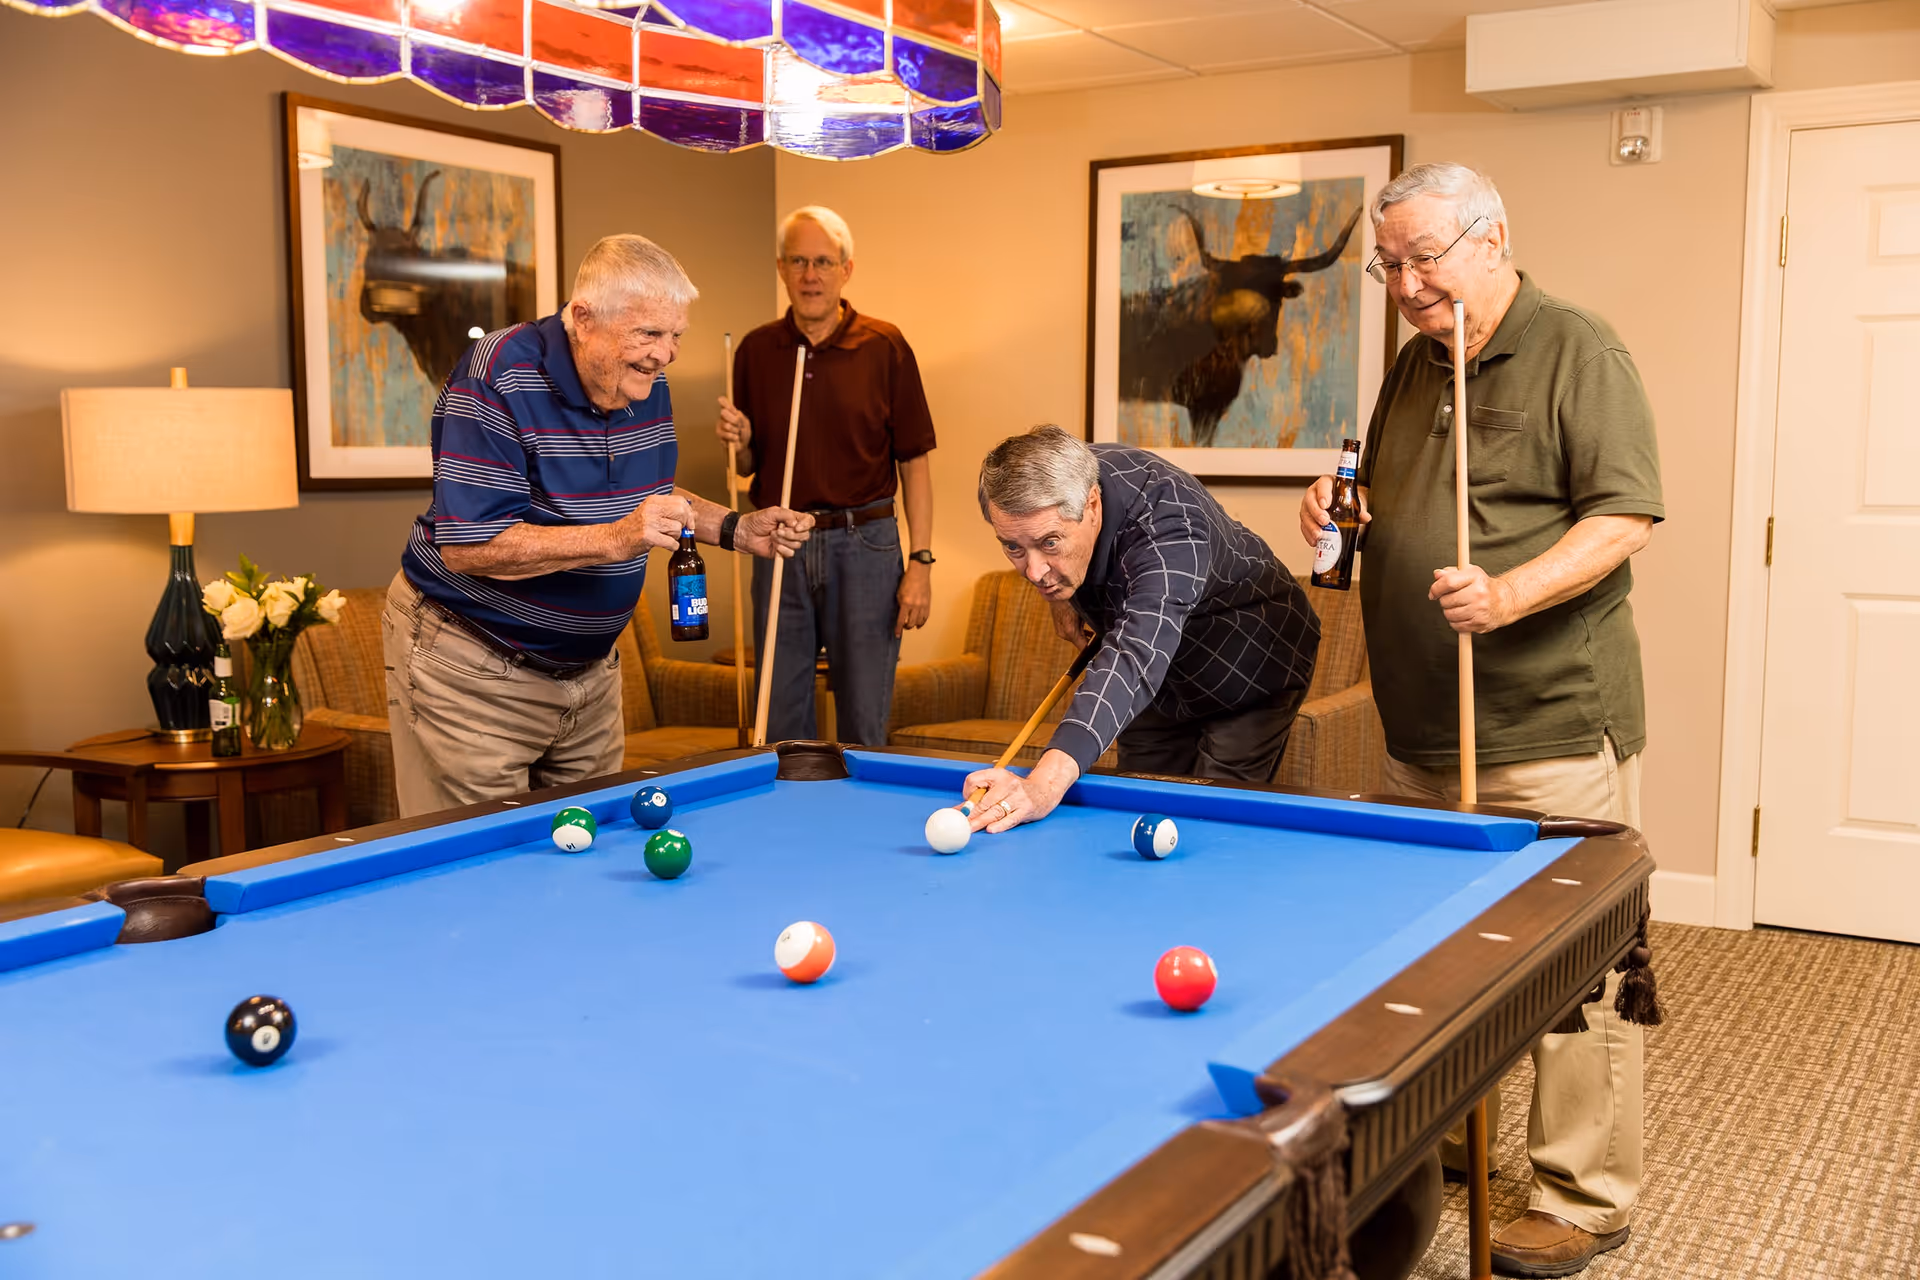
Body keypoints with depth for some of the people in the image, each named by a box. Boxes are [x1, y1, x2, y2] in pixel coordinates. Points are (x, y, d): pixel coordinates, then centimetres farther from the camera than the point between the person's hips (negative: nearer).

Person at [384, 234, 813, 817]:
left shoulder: (648, 387, 1)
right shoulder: (498, 380, -23)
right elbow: (467, 546, -28)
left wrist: (737, 529, 1)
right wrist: (614, 538, -34)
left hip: (589, 661, 7)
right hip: (473, 667, -7)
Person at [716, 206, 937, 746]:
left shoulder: (885, 347, -2)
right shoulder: (755, 351, 6)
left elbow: (914, 461, -1)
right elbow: (747, 465, 13)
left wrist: (920, 561, -8)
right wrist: (738, 442, -10)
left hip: (864, 544, -2)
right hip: (779, 549, 3)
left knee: (864, 727, 4)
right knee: (781, 725, 9)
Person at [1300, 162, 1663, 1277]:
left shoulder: (1577, 350, -7)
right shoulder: (1416, 363, 16)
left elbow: (1624, 516, -14)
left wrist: (1506, 596, -27)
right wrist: (1345, 509, 4)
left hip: (1551, 730, -7)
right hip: (1422, 730, 8)